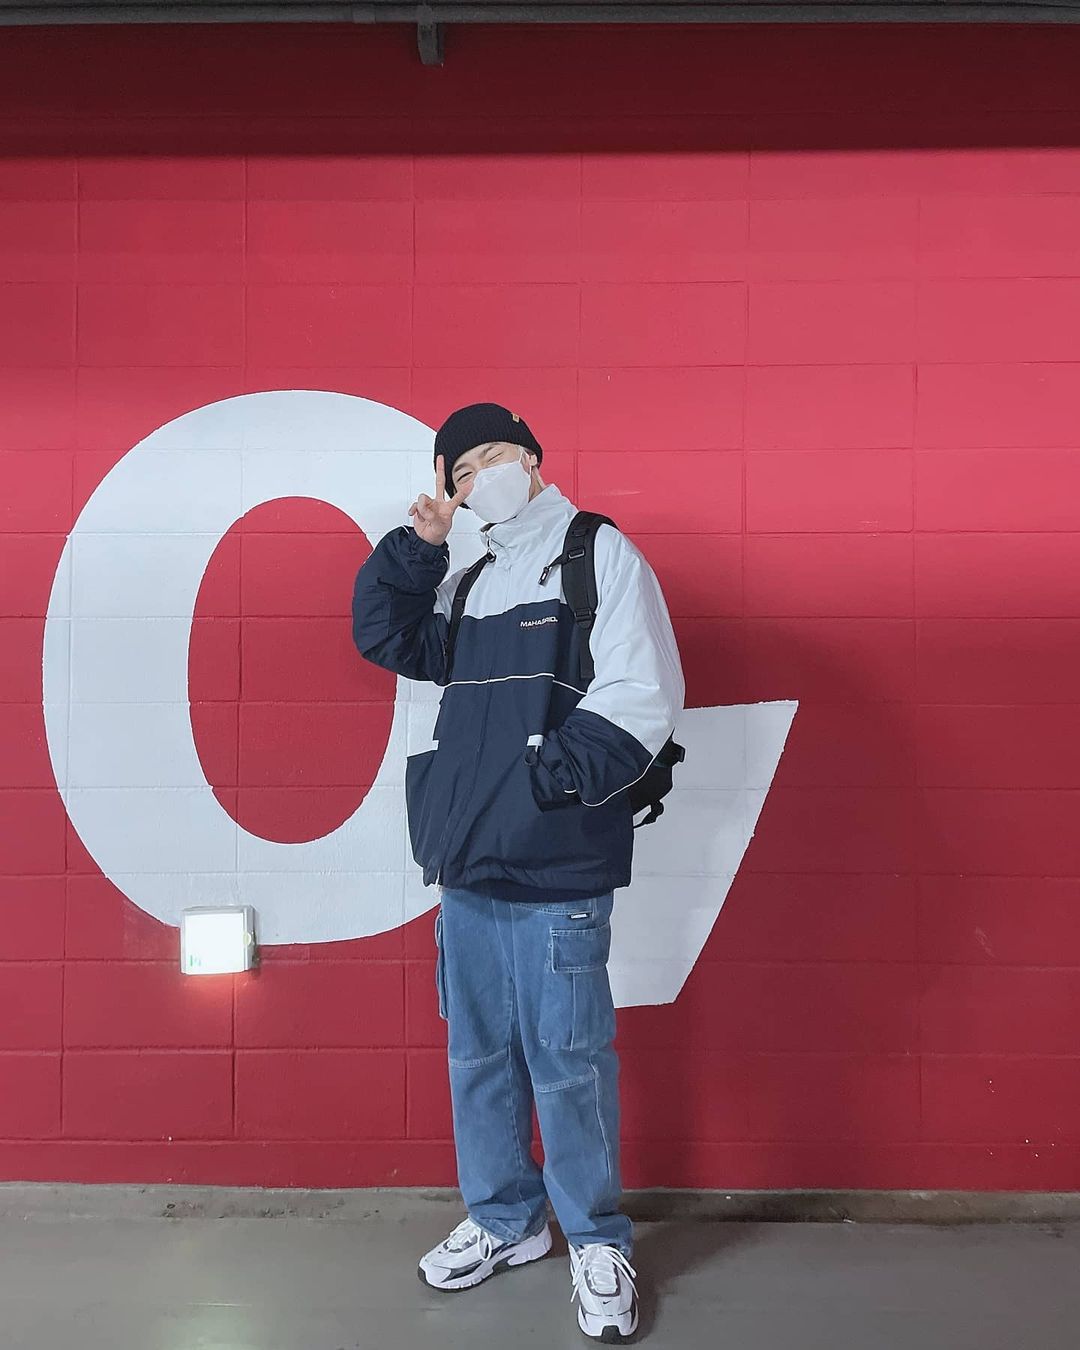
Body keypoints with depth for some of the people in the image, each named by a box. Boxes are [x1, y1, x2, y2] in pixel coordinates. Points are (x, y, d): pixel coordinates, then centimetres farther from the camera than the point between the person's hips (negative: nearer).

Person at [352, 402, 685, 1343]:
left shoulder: (600, 553, -3)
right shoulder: (471, 582, 18)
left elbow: (643, 697, -12)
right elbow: (385, 637, 22)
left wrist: (546, 779, -18)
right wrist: (417, 546, 10)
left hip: (555, 873, -7)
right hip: (465, 863, 7)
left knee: (567, 1061, 1)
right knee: (478, 1053, 15)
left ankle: (598, 1241, 21)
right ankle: (505, 1220, 33)